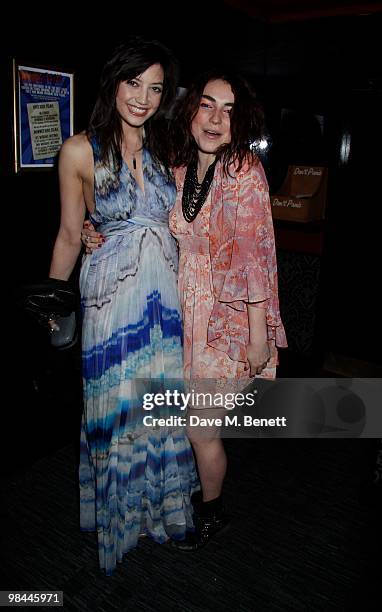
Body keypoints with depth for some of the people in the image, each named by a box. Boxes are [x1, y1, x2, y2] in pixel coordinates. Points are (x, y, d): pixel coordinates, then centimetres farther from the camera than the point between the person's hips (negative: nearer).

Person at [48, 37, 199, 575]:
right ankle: (119, 511, 38)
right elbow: (69, 235, -2)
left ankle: (159, 503, 42)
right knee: (116, 405, 10)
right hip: (111, 295, -4)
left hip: (165, 294, 4)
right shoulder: (80, 151, -6)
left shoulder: (164, 150, 8)